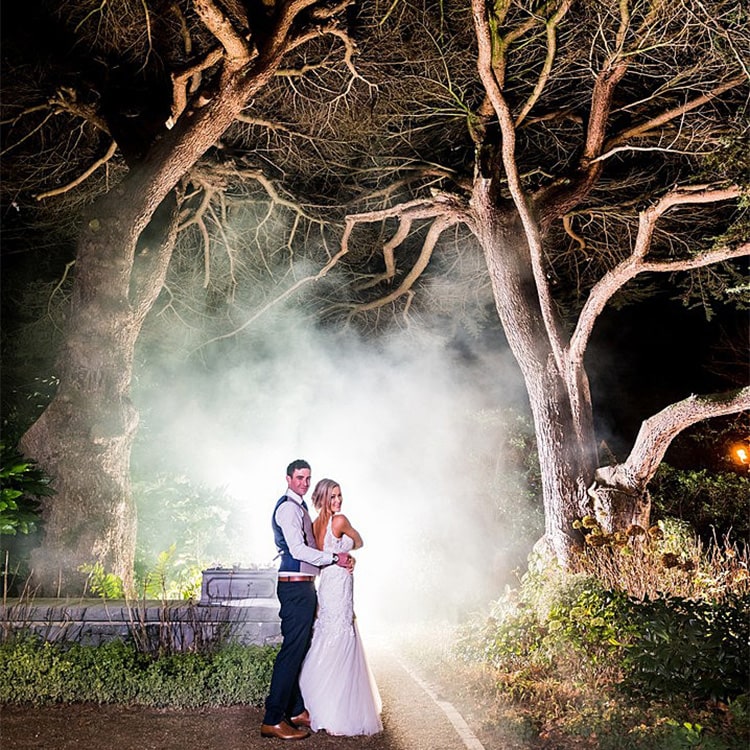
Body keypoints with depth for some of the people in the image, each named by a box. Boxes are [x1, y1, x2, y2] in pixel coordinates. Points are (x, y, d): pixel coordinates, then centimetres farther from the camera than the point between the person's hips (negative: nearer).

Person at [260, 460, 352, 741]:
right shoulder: (288, 507, -13)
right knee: (291, 651, -7)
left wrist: (337, 559, 15)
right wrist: (334, 558, -13)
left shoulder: (299, 507, 19)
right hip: (295, 585, -10)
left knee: (300, 649, 16)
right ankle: (272, 720, 0)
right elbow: (298, 550, -20)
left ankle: (296, 711, 27)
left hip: (304, 586, 10)